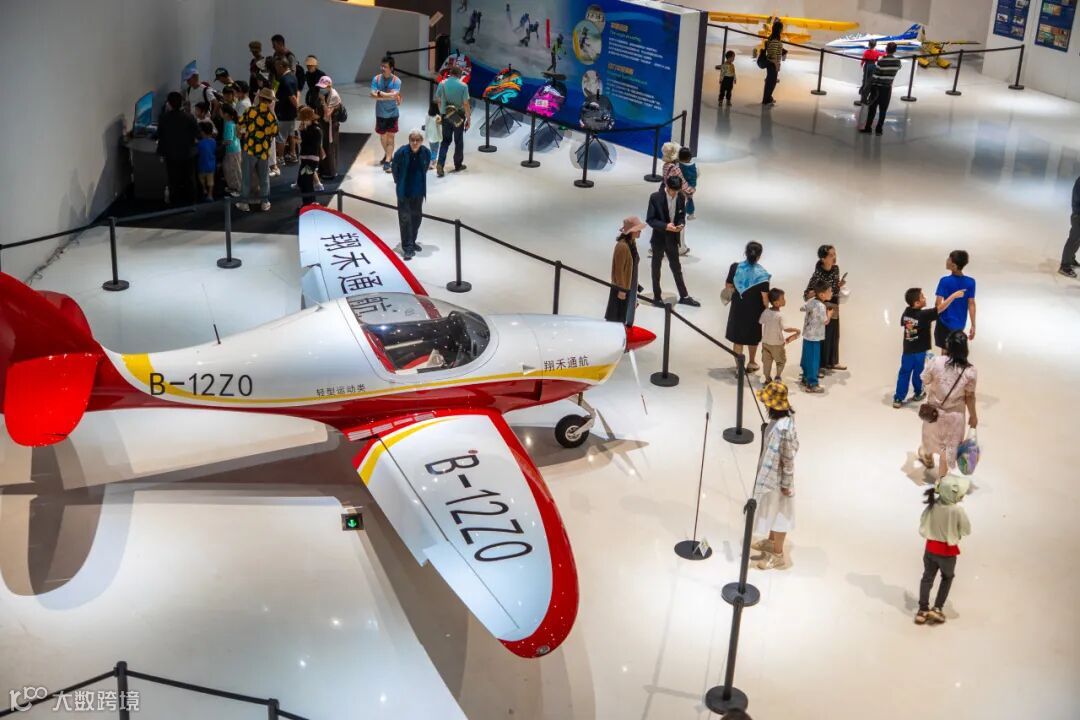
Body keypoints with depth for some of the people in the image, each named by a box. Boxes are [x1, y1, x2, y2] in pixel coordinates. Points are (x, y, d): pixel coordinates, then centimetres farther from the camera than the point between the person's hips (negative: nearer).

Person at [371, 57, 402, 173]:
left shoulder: (396, 80, -12)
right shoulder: (376, 79, -5)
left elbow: (394, 94, -25)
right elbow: (373, 95, -15)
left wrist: (380, 93, -18)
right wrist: (389, 96, -20)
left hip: (392, 113, -3)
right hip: (380, 114, 3)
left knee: (390, 137, -6)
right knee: (382, 136, 16)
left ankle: (387, 161, -7)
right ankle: (387, 154, 40)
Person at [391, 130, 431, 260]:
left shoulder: (426, 153, -11)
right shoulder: (401, 152, -20)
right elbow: (394, 169, -3)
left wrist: (419, 182, 13)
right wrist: (399, 183, 8)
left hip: (418, 192, 4)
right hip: (404, 192, -4)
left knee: (416, 217, 16)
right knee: (405, 218, -5)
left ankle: (412, 242, 34)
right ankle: (407, 247, -1)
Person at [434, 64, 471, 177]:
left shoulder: (442, 84, -3)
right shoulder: (463, 86, -12)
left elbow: (438, 100, 4)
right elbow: (466, 104, -13)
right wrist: (468, 119, -5)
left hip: (445, 116, 2)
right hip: (459, 117, -2)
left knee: (446, 140, 11)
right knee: (458, 141, 13)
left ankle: (440, 164, -7)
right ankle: (458, 165, 22)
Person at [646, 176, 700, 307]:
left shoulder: (680, 197, -5)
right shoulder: (655, 197, -18)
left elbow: (682, 215, 8)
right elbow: (650, 219, -15)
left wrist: (681, 224, -14)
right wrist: (665, 226, -28)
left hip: (672, 238, 4)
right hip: (659, 238, -4)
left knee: (676, 267, 16)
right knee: (656, 268, 11)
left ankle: (684, 296, 26)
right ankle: (657, 297, 23)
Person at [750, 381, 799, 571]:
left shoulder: (783, 428, -35)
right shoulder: (782, 415, -6)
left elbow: (788, 458, -25)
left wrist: (786, 484, -15)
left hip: (777, 477, -9)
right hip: (770, 473, 9)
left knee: (778, 513, 9)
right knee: (771, 510, 27)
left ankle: (778, 555, 25)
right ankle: (771, 540, 48)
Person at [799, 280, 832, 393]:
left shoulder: (811, 301, 1)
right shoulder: (821, 306, -24)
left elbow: (803, 308, 19)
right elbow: (826, 321, -17)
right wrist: (829, 313, -1)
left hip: (807, 335, 9)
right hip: (814, 337, -9)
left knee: (807, 358, 20)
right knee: (813, 360, -2)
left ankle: (806, 378, 34)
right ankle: (812, 384, 3)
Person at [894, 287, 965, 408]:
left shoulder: (906, 312, -4)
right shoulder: (924, 315, -23)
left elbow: (903, 325, 13)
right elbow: (940, 308, -22)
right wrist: (954, 296, -17)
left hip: (907, 349, 4)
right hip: (920, 351, -4)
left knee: (904, 373, 10)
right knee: (918, 373, 16)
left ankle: (898, 399, 8)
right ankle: (917, 394, 37)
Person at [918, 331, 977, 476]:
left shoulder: (936, 362, -23)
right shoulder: (970, 371, -21)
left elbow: (925, 382, -7)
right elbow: (969, 396, -10)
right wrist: (973, 415, 6)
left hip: (934, 410, 1)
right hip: (955, 415, -1)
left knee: (932, 437, 30)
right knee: (948, 446, 17)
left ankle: (928, 458, 59)